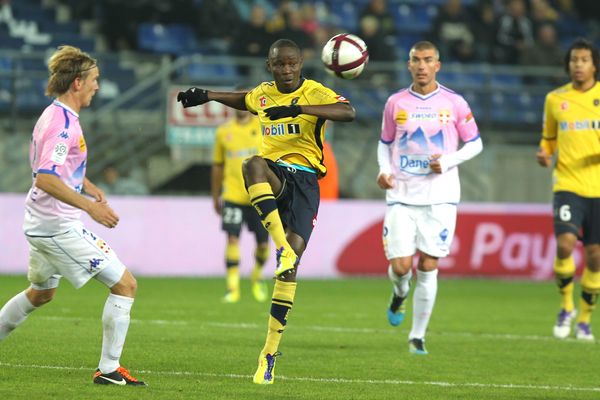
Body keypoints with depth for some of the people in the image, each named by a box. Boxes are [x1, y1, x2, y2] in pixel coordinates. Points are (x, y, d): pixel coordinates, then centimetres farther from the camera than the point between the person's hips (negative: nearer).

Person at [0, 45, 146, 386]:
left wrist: (89, 187, 19)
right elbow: (45, 179, -29)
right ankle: (108, 368, -3)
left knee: (41, 293, 29)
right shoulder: (63, 123, -20)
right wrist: (90, 206, -29)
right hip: (59, 226, -11)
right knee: (125, 284, -6)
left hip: (42, 224, 11)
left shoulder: (56, 116, 12)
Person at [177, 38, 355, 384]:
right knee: (253, 164, -37)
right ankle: (282, 248, -41)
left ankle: (271, 352, -5)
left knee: (291, 265, -12)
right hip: (274, 175, 3)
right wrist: (206, 96, 28)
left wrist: (298, 109, -34)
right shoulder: (262, 95, 12)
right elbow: (244, 100, 38)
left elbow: (348, 112, -25)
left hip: (304, 179, -3)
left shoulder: (315, 93, -4)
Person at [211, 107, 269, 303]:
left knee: (263, 244, 5)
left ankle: (257, 276, 33)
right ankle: (232, 288, -9)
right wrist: (215, 197, 14)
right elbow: (217, 166, 13)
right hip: (233, 196, 0)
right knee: (232, 239, -12)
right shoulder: (224, 131, 6)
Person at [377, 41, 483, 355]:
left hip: (440, 197, -1)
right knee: (400, 266, -7)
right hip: (401, 196, 1)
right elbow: (385, 142, 17)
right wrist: (384, 170, -3)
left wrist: (448, 161, -10)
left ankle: (418, 336, 10)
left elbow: (475, 144, 7)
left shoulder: (454, 103, 0)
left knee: (428, 267, -3)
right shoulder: (395, 103, 5)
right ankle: (400, 292, 31)